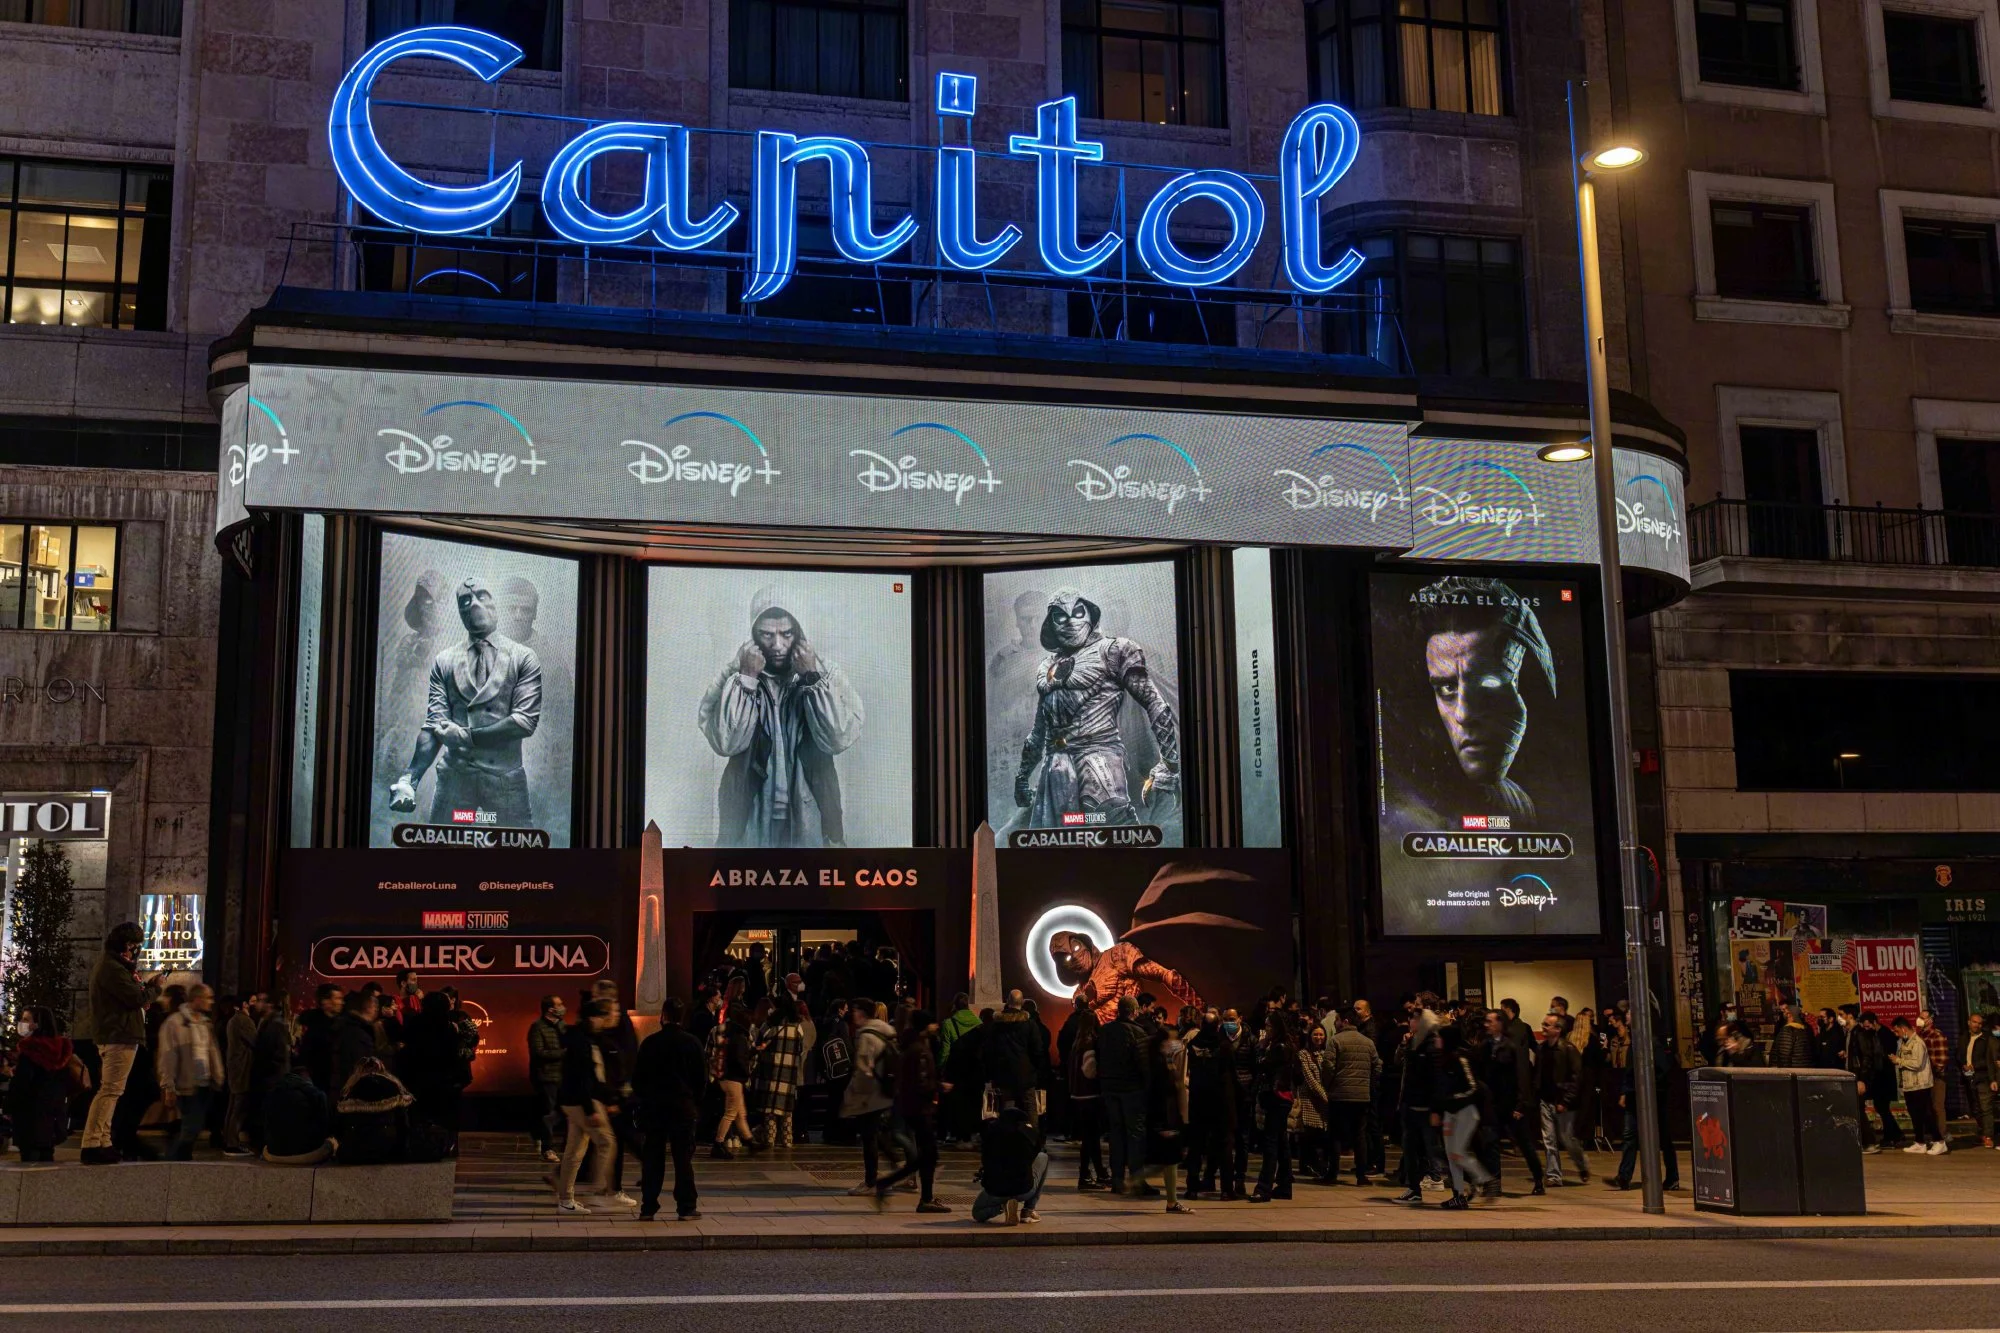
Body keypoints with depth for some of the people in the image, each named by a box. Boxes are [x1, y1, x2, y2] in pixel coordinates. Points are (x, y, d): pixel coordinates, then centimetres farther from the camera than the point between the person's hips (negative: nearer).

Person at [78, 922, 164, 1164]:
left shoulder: (106, 963, 18)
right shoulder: (112, 968, -17)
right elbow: (136, 998, -19)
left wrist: (147, 984, 9)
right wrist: (156, 987, -2)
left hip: (111, 1036, 11)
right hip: (120, 1035, -11)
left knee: (109, 1090, 15)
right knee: (111, 1090, -12)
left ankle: (102, 1143, 18)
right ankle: (92, 1145, -16)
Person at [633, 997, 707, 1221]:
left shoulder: (650, 1043, -3)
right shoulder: (691, 1043, -2)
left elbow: (637, 1077, 1)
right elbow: (702, 1077, 1)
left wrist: (643, 1099, 15)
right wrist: (695, 1101, 12)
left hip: (654, 1107, 0)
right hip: (684, 1108, 0)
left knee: (652, 1159, 6)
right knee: (683, 1158, 4)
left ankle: (648, 1208, 7)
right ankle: (686, 1207, 3)